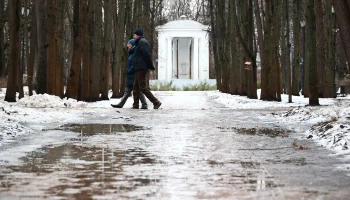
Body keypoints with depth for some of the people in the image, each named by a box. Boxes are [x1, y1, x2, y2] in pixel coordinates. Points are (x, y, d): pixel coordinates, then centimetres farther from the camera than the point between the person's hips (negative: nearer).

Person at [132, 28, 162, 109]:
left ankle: (156, 102, -10)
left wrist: (151, 66, -18)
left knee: (143, 87, -11)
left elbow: (147, 55, -19)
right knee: (136, 87, 10)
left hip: (142, 68, -11)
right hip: (139, 69, 11)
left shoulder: (142, 42, -12)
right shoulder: (139, 42, 20)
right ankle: (135, 105, 12)